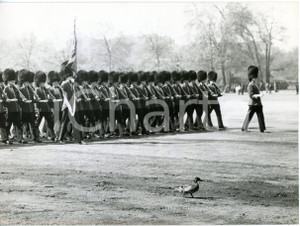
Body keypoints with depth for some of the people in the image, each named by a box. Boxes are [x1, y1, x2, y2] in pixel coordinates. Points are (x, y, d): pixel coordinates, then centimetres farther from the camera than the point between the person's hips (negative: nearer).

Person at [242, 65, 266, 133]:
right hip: (253, 104, -9)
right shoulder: (250, 85, -13)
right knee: (249, 116, -1)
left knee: (261, 116, 4)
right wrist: (258, 95, -29)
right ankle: (244, 128, 8)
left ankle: (262, 129, 5)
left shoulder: (255, 85, 16)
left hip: (258, 104, 9)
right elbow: (251, 95, -20)